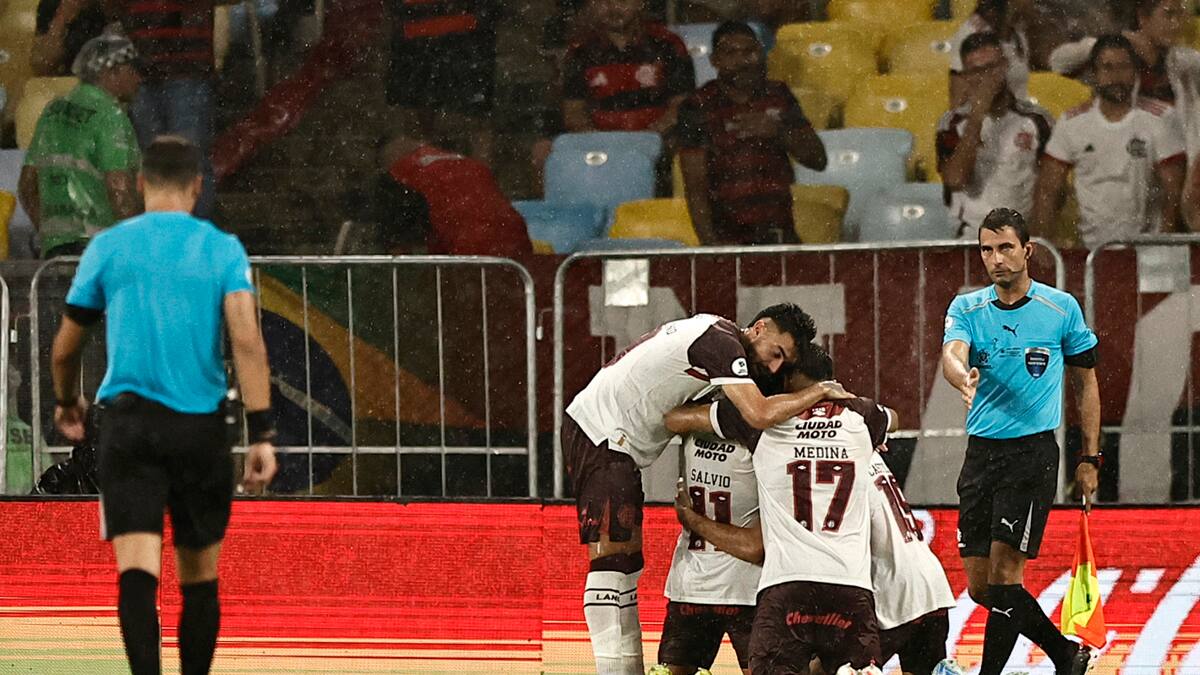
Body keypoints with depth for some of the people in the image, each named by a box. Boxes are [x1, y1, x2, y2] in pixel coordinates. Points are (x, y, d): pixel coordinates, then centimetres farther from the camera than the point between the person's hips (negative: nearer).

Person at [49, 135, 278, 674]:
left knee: (136, 568, -12)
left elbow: (65, 346, 14)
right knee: (199, 577, 14)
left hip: (129, 421, -1)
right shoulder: (222, 249, 4)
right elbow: (246, 338, -9)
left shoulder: (108, 247, 6)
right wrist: (261, 434, -10)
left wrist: (66, 402, 35)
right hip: (201, 426, 1)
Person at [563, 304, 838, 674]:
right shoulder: (723, 342, -18)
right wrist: (818, 393, -16)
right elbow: (759, 414, -28)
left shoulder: (715, 332, 13)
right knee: (611, 557, -14)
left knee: (627, 559, 12)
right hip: (600, 432, -11)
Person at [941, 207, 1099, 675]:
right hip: (981, 454, 4)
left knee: (1003, 571, -14)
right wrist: (964, 379, -39)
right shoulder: (967, 308, 5)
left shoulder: (1062, 308, 1)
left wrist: (1090, 458, 6)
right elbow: (952, 355, -15)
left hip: (1034, 453, -4)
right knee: (980, 586, 5)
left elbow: (1086, 382, 10)